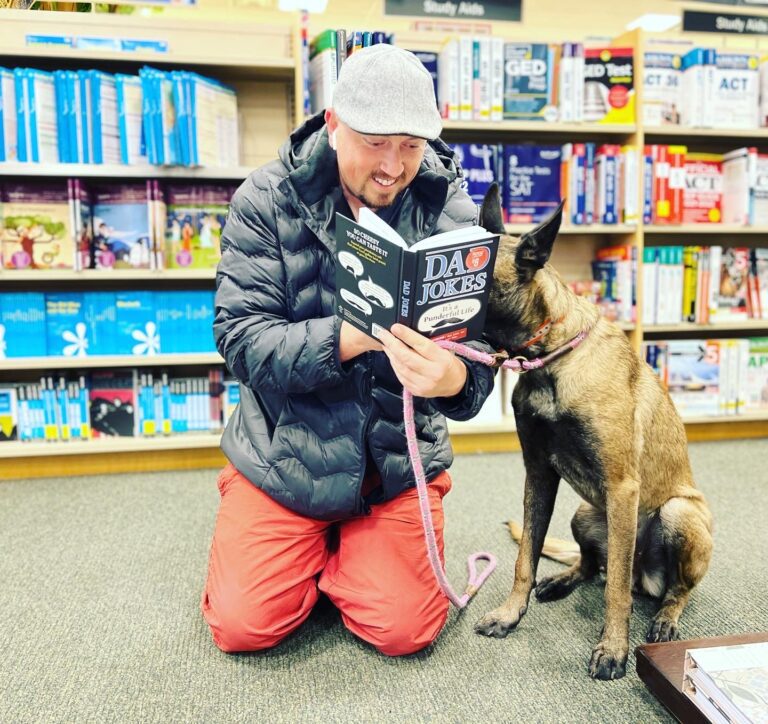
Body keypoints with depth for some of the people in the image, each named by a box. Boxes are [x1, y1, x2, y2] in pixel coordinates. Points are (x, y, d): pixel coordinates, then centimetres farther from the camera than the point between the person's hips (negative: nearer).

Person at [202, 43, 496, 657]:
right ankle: (307, 548, 30)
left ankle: (344, 550, 28)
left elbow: (477, 364, -13)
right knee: (243, 624, -3)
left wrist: (455, 378, -38)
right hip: (285, 449, 0)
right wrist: (347, 338, -33)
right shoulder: (269, 199, -11)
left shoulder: (452, 214, -9)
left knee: (405, 630, -4)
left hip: (399, 456, 1)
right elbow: (241, 338, -16)